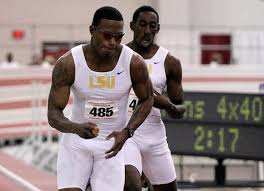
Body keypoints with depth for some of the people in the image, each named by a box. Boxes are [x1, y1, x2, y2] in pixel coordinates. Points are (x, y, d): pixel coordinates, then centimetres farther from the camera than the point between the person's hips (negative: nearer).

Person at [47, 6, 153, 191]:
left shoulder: (134, 63, -16)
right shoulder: (68, 63, -18)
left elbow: (147, 100, 3)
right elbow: (53, 114, -17)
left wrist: (127, 132, -13)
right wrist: (77, 128, -39)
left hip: (113, 142, 1)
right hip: (77, 141, -1)